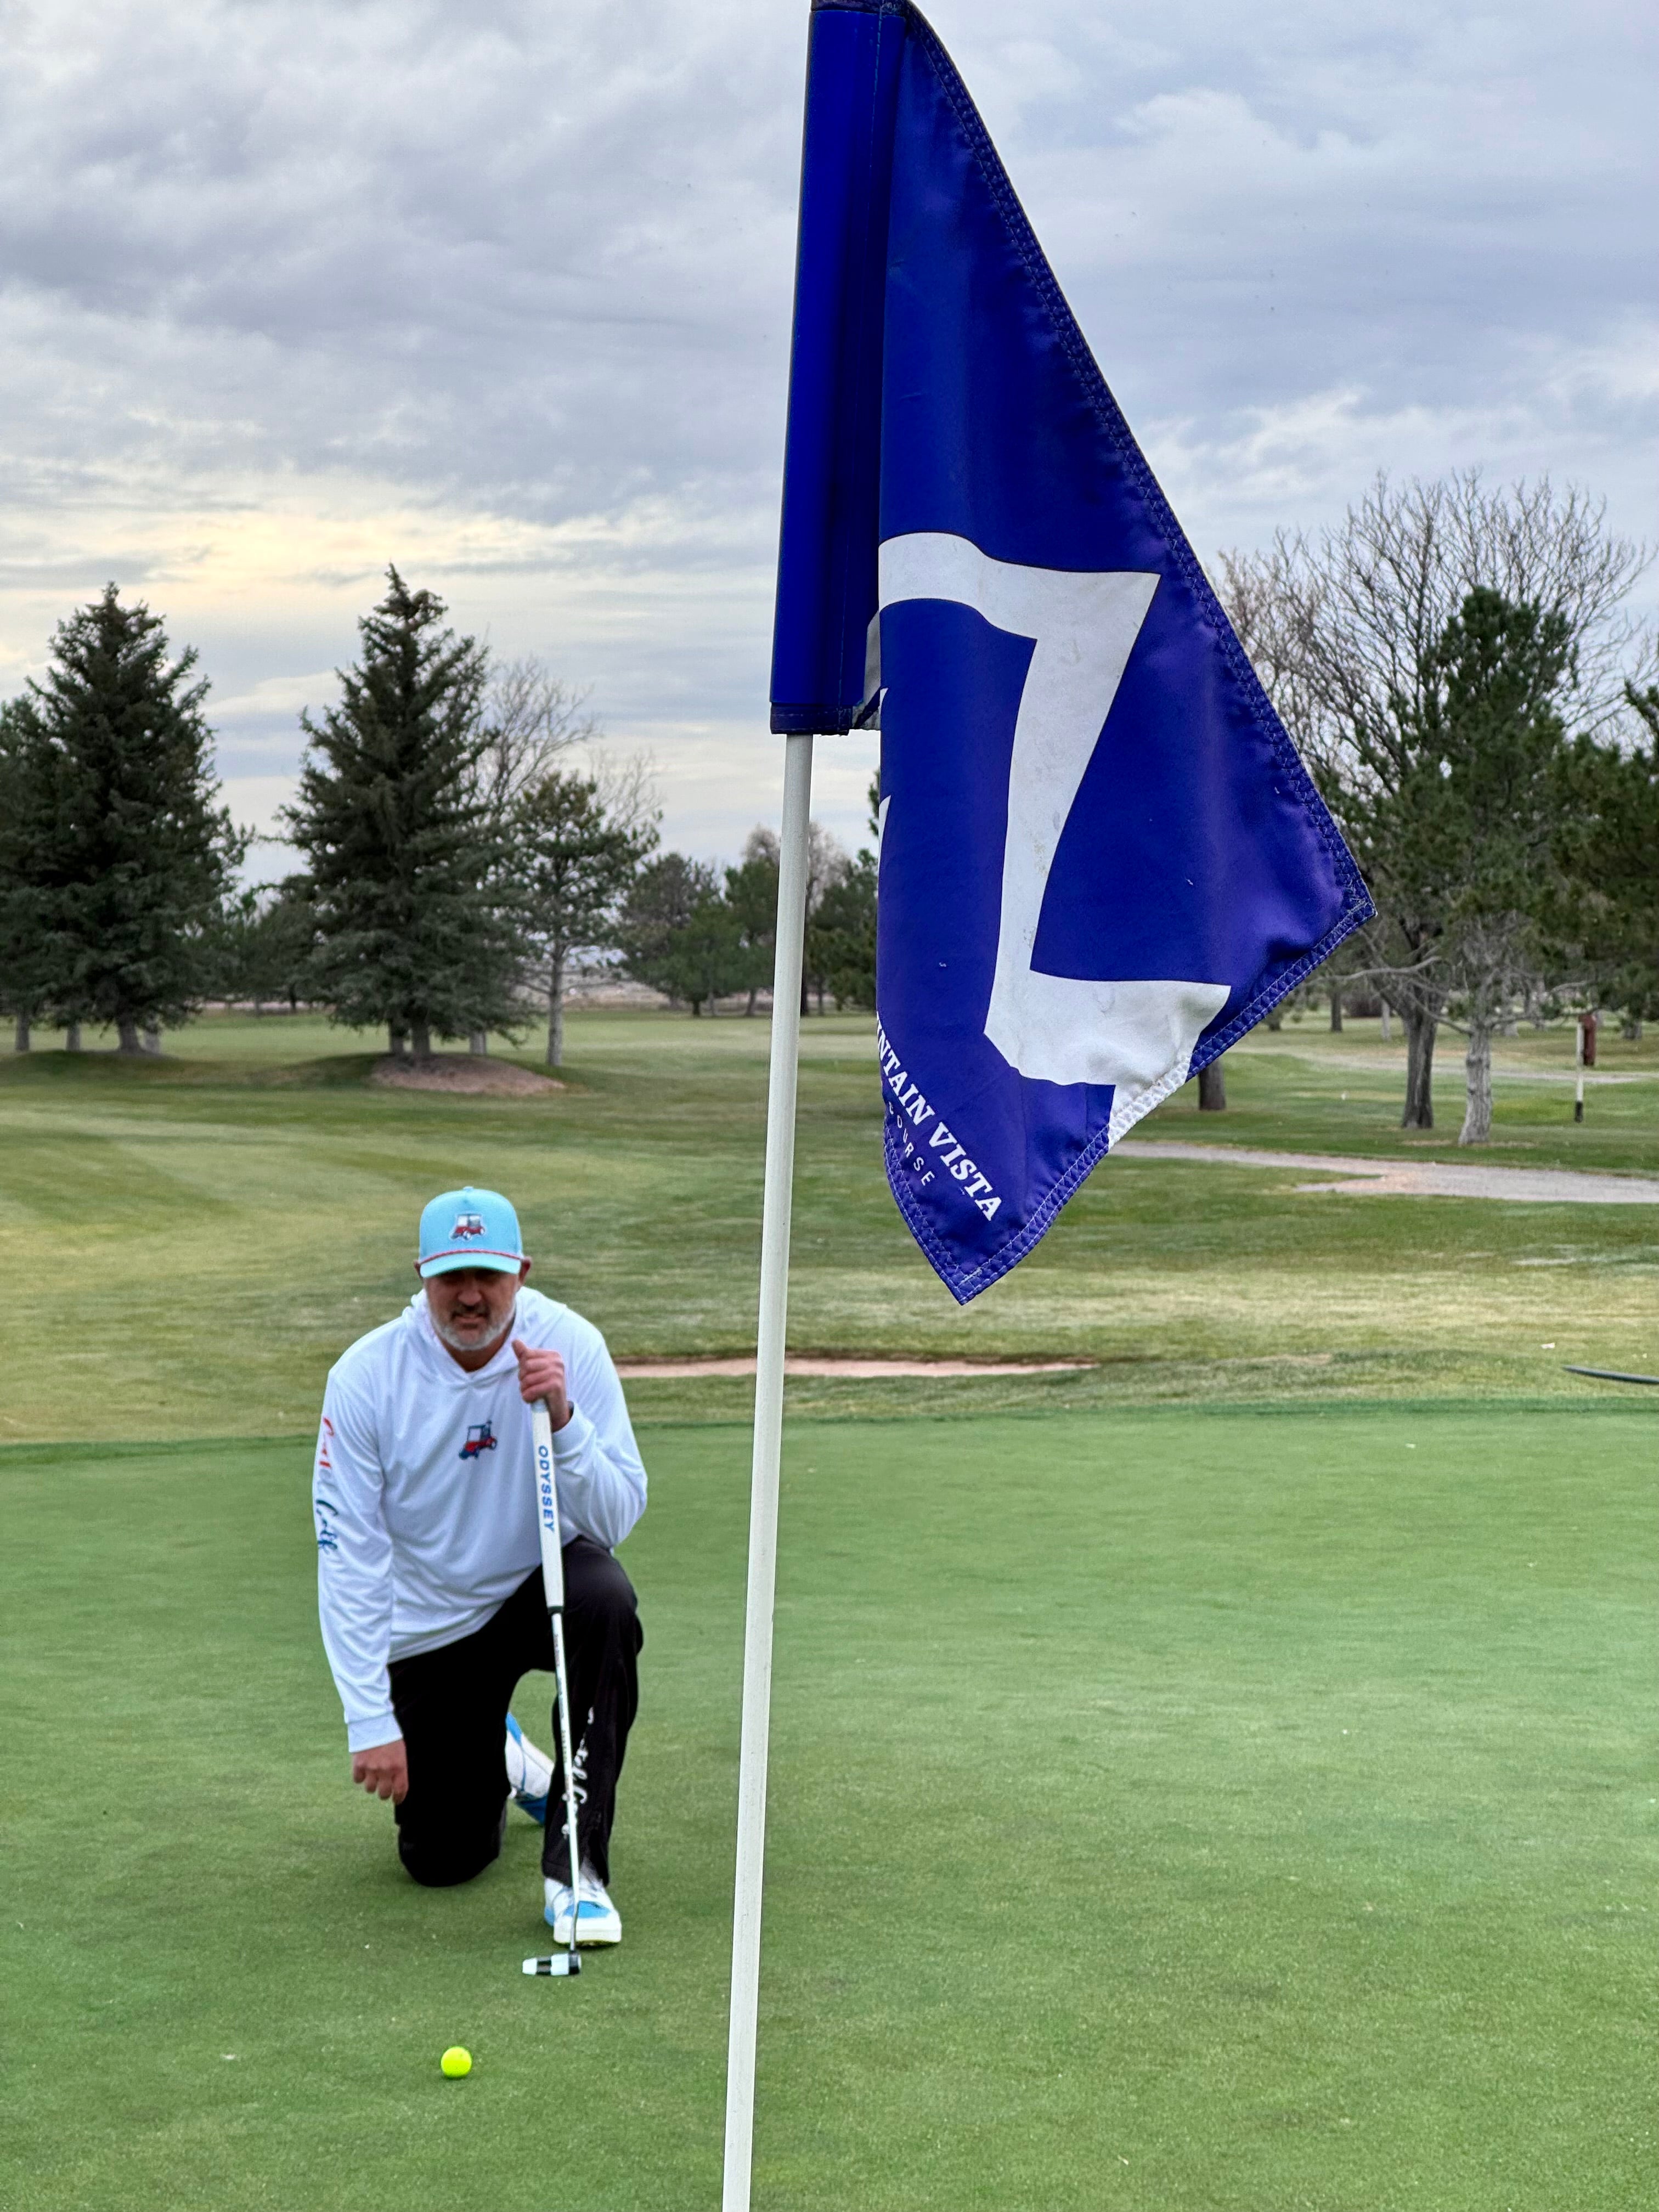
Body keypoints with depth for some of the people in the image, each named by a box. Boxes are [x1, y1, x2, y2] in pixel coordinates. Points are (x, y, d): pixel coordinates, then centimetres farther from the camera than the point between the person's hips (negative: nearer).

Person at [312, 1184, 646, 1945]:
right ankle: (500, 1761, 35)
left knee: (604, 1601, -36)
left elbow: (617, 1519, -21)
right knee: (441, 1860, -1)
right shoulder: (366, 1375, -19)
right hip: (427, 1626, 0)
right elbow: (348, 1558, -17)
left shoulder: (569, 1346, -18)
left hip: (542, 1584, 0)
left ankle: (575, 1861, -24)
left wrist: (562, 1418, -38)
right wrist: (370, 1720, -21)